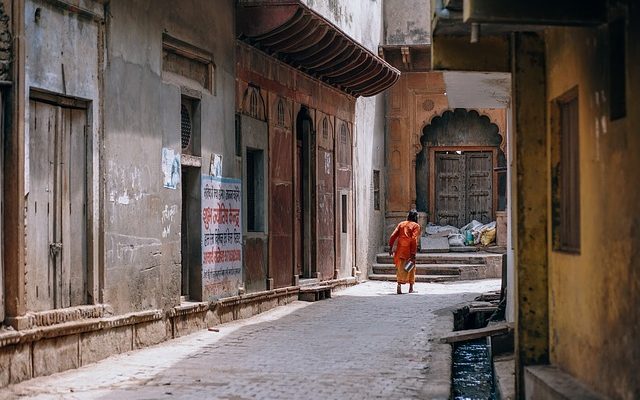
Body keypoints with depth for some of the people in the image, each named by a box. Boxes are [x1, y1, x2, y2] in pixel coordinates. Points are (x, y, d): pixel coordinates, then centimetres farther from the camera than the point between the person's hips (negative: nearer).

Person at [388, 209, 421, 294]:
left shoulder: (401, 224, 12)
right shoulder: (416, 226, -1)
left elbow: (393, 236, 5)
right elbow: (414, 239, -11)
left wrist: (390, 248, 8)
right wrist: (413, 254, -14)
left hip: (400, 249, 3)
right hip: (409, 250, -3)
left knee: (400, 269, 7)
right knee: (411, 269, 11)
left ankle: (399, 284, -14)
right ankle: (411, 288, 15)